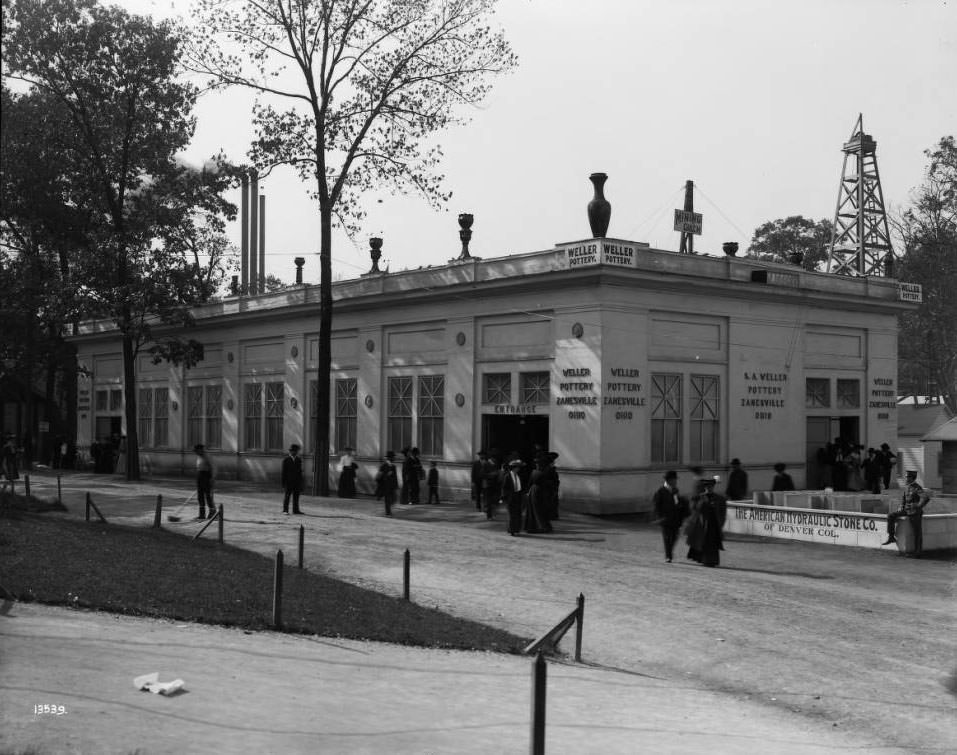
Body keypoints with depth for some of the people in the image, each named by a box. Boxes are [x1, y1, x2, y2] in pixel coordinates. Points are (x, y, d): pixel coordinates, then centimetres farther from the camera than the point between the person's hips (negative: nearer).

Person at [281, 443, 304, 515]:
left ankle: (295, 510, 8)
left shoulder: (299, 460, 10)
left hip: (297, 482, 4)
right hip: (288, 482, -3)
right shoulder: (286, 460, -1)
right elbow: (283, 472, -1)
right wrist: (283, 483, -5)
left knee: (296, 496, 4)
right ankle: (285, 510, 2)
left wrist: (301, 482, 8)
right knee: (286, 496, -1)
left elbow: (300, 471, 11)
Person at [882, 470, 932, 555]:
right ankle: (891, 537, 0)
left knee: (917, 532, -2)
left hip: (914, 513, -8)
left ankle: (917, 551, 8)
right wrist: (901, 507, 9)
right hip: (906, 510, 8)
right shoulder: (906, 487, 9)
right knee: (891, 516, -3)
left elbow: (926, 498, -29)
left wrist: (918, 507, -23)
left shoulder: (917, 488, -16)